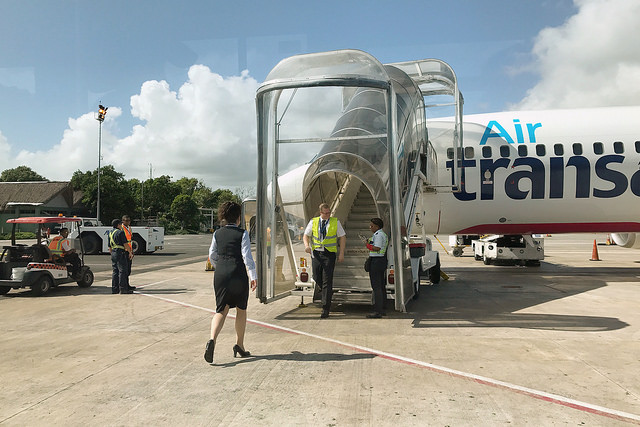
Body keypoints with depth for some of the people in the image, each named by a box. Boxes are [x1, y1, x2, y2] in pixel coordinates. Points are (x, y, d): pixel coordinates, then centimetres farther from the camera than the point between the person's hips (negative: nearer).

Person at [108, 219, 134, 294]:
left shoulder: (110, 233, 17)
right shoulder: (120, 232, -8)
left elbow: (110, 247, 21)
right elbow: (125, 244, -13)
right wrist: (130, 252, -5)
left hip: (113, 254, 8)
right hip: (120, 253, -8)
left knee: (115, 271, 10)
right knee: (123, 271, -7)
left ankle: (114, 289, 10)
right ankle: (122, 289, -9)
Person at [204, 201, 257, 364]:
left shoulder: (217, 233, 6)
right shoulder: (242, 233, -6)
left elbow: (212, 255, 11)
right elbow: (247, 256, -10)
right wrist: (253, 277, -4)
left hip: (221, 275, 3)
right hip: (238, 274, -3)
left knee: (221, 311, 8)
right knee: (241, 310, 14)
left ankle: (212, 340, -16)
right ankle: (239, 345, 20)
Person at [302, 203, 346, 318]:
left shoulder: (335, 222, 3)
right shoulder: (313, 222, 7)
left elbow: (342, 237, 5)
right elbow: (306, 235, 11)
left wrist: (341, 253, -2)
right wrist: (307, 245, -11)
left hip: (329, 254, -2)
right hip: (316, 253, 3)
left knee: (327, 282, -5)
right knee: (317, 278, 5)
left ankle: (325, 309, -1)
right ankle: (326, 292, 40)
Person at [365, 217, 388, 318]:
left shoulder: (378, 235, -14)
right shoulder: (383, 234, 19)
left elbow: (377, 248, -23)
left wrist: (368, 245, -9)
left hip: (376, 261, -11)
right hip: (382, 261, 11)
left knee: (376, 287, -9)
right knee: (381, 286, 14)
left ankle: (377, 311, -9)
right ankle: (382, 309, 21)